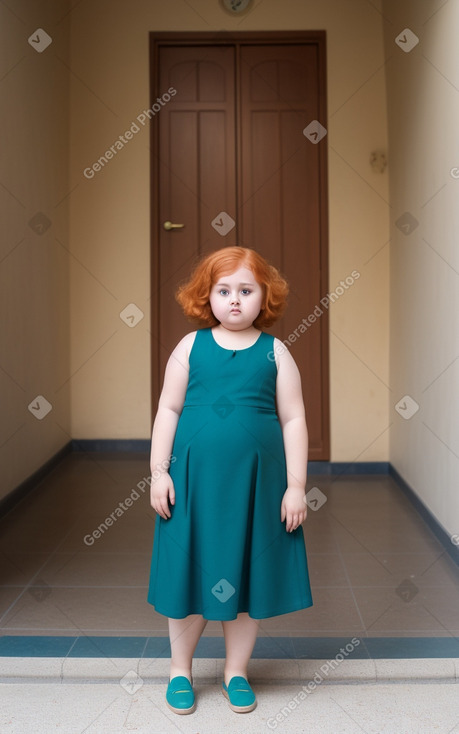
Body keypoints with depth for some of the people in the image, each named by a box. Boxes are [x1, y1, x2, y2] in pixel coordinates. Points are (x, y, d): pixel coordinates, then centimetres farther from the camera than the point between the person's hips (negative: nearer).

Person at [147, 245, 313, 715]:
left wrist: (296, 485, -3)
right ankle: (180, 669, 32)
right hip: (194, 478, 0)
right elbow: (168, 409, 3)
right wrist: (159, 471, -2)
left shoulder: (275, 352, 1)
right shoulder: (191, 346, 2)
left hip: (255, 481, 0)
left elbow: (293, 420, 1)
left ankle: (236, 671, 33)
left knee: (247, 574, 11)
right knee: (189, 571, 10)